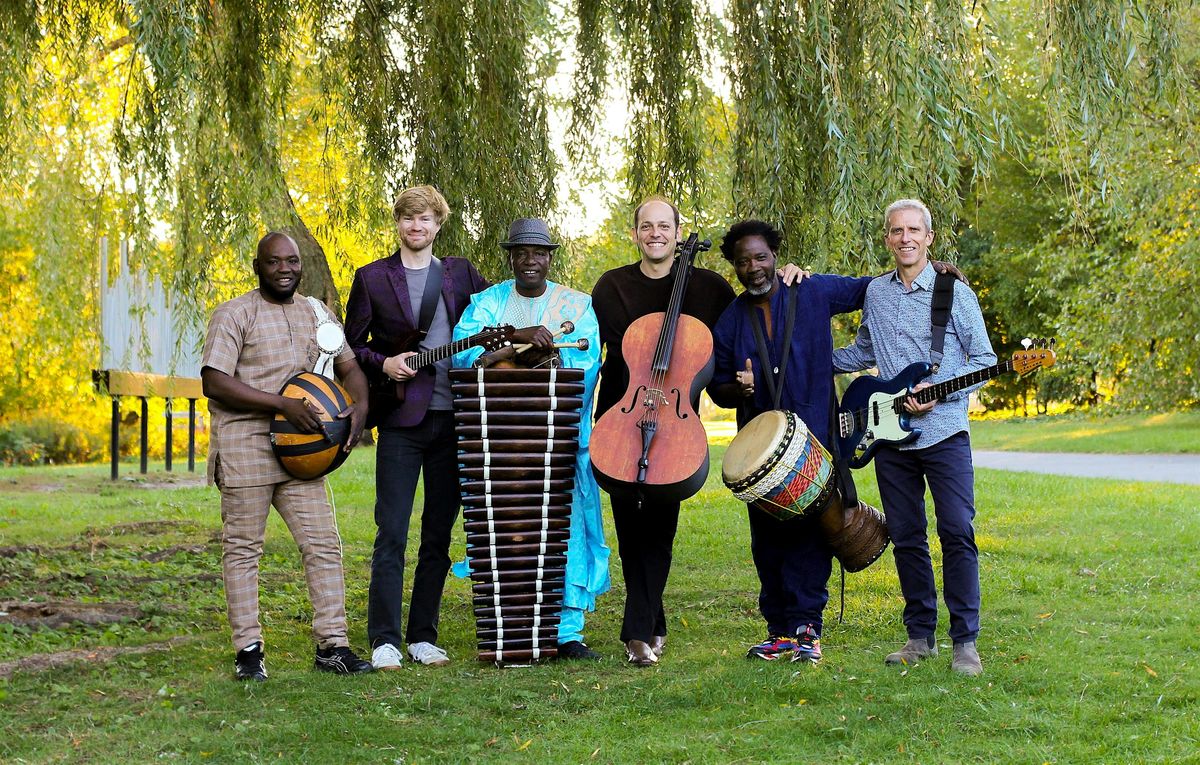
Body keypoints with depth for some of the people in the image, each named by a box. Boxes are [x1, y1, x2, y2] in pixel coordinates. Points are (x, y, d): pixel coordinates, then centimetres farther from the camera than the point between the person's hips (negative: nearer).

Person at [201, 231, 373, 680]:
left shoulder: (317, 314, 15)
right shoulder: (234, 315, -3)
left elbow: (348, 365, 18)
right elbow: (214, 382, -13)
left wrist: (360, 405, -6)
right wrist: (283, 404, -19)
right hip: (244, 444, -5)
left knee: (323, 544, 0)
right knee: (242, 548, -1)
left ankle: (332, 645, 5)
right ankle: (248, 651, 5)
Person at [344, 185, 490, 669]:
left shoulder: (460, 274, 11)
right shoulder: (372, 278, 5)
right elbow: (351, 345, 7)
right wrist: (384, 365, -11)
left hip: (452, 419, 3)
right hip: (401, 419, -3)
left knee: (439, 534, 7)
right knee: (392, 534, -5)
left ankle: (423, 637, 15)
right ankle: (384, 640, 1)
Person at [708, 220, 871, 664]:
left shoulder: (814, 293, 2)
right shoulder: (728, 320, 9)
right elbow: (718, 388, 13)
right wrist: (737, 389, -10)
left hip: (813, 441, -3)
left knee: (809, 533, -8)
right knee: (768, 539, 6)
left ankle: (806, 628, -5)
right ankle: (779, 628, 13)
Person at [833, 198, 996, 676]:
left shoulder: (955, 292, 0)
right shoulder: (875, 292, 13)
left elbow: (984, 359, 0)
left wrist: (939, 391, -13)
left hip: (944, 431, -4)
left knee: (957, 533, -9)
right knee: (906, 538, 7)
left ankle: (965, 641, -4)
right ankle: (921, 636, 16)